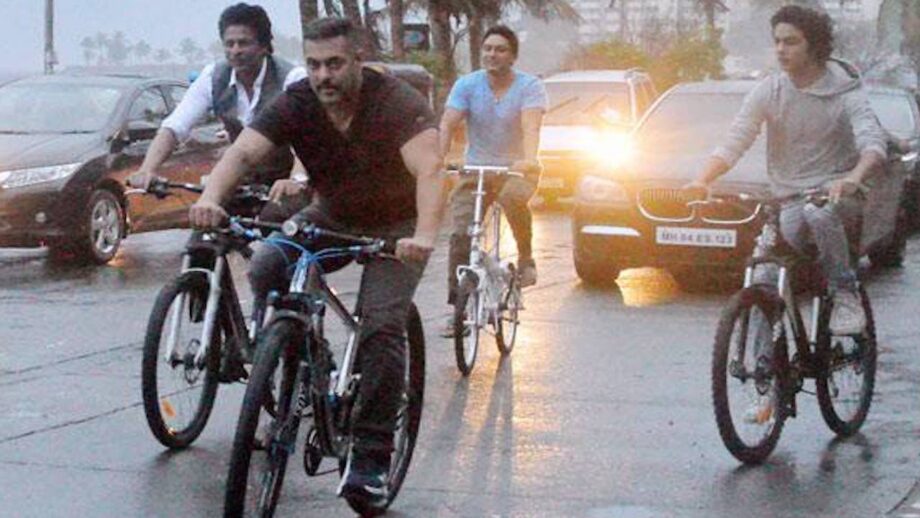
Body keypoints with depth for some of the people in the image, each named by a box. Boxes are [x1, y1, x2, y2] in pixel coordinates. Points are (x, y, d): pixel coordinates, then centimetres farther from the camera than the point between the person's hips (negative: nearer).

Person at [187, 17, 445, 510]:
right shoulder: (296, 104, -16)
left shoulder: (398, 102, -27)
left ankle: (370, 460, -15)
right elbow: (242, 151, -28)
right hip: (331, 217, 4)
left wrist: (424, 237, -59)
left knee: (382, 326, -21)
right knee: (266, 268, -23)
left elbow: (429, 169, -41)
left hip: (396, 225, -4)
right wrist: (210, 199, -50)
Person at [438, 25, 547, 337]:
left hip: (516, 168, -2)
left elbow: (531, 127, -24)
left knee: (513, 196, -37)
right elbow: (447, 125, -12)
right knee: (460, 234, -14)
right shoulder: (467, 85, -1)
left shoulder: (529, 87, -8)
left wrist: (528, 160, -44)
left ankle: (526, 258, -14)